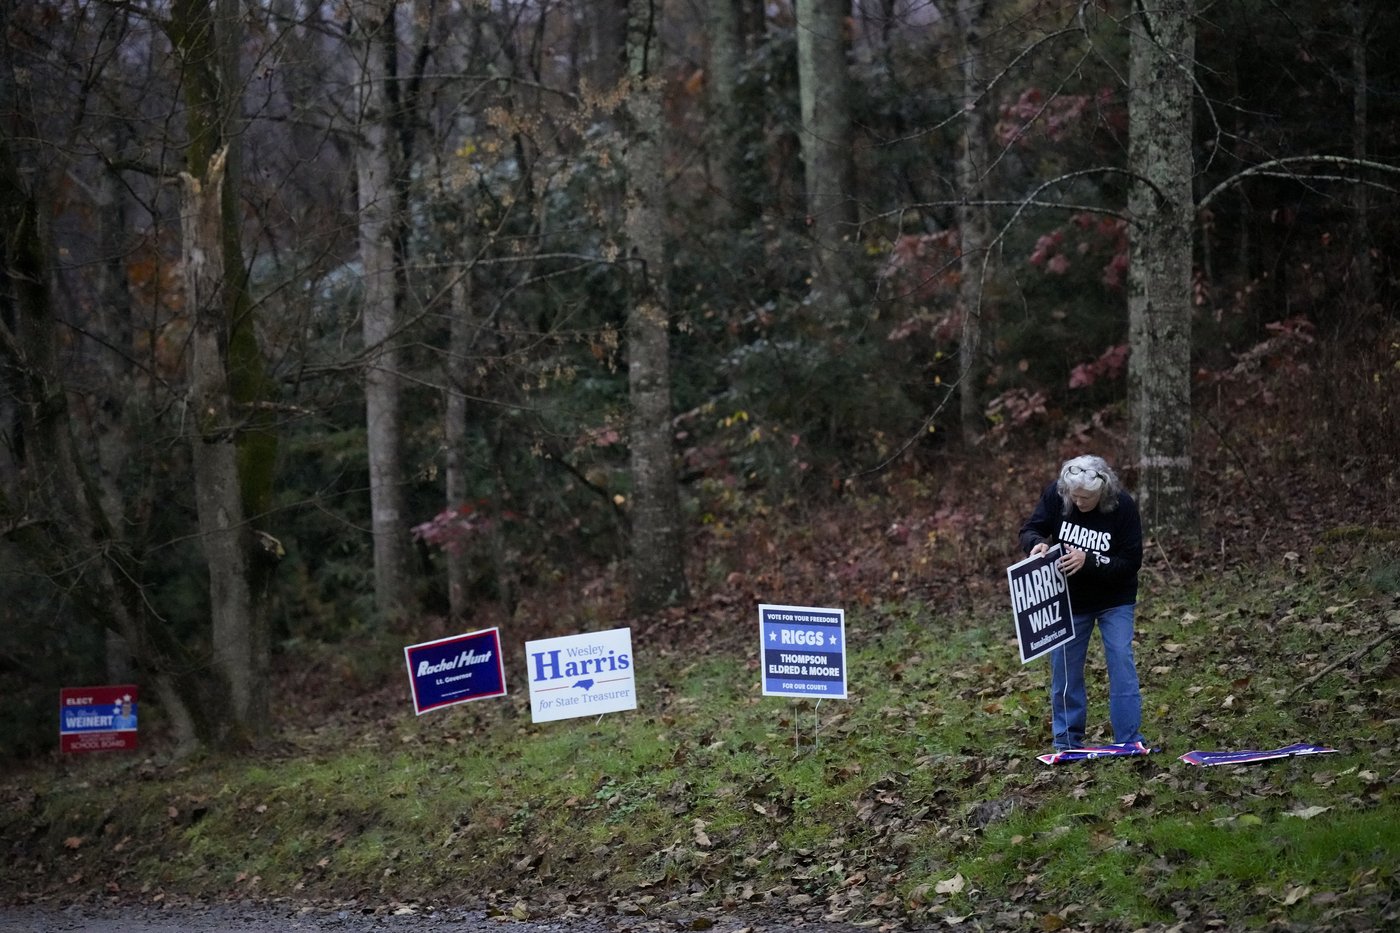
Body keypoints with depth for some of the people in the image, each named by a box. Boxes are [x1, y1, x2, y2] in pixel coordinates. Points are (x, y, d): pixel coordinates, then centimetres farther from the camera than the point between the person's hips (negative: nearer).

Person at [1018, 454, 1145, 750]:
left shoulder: (1123, 507, -23)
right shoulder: (1055, 494, -17)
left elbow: (1131, 562, -22)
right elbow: (1029, 530, -5)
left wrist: (1088, 561, -34)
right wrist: (1037, 543, -29)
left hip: (1115, 601, -2)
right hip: (1069, 598, 3)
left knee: (1121, 664, -10)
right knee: (1064, 668, 6)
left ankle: (1130, 742, -5)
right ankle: (1067, 741, 18)